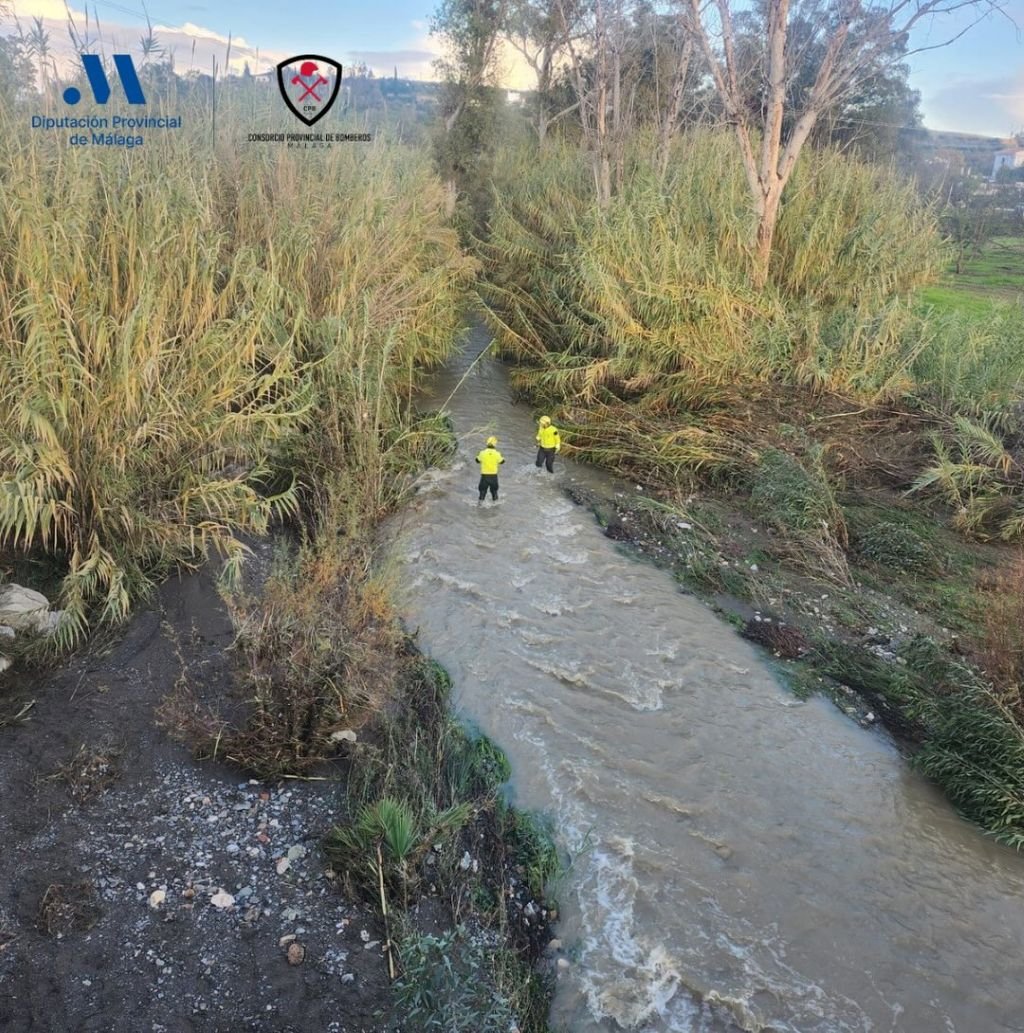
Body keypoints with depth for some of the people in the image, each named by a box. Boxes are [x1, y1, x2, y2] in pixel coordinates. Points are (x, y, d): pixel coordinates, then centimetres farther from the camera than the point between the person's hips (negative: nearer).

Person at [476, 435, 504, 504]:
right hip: (494, 475, 0)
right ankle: (495, 500, 27)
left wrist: (478, 455, 24)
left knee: (483, 488, 10)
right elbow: (501, 461, 5)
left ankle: (481, 501, 1)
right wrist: (502, 457, 24)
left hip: (484, 474, 0)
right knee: (494, 489, 18)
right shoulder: (497, 454, -10)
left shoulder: (483, 453, -9)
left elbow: (478, 460, 6)